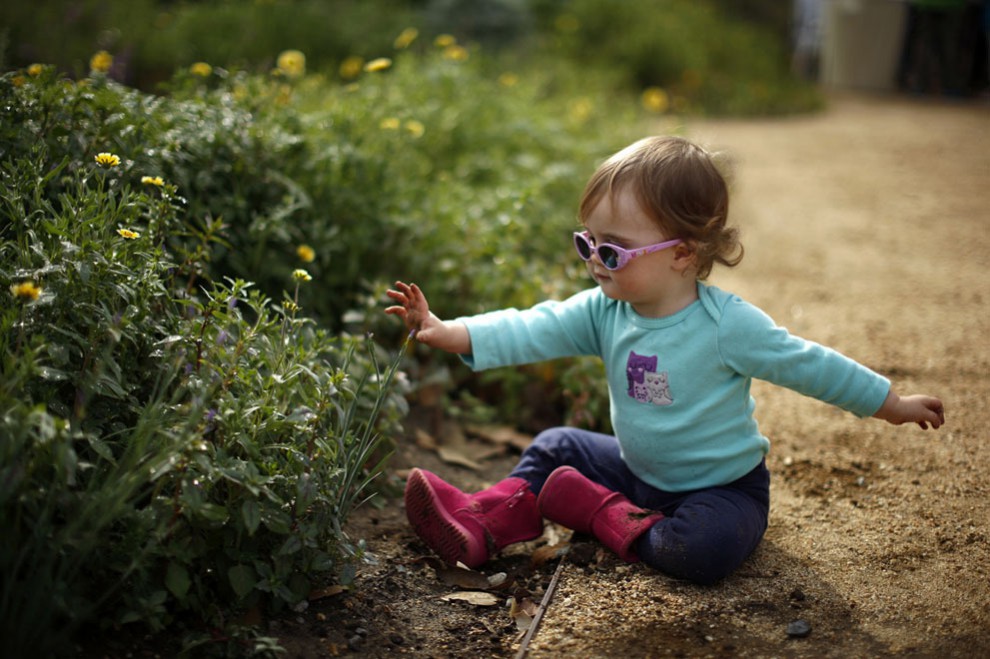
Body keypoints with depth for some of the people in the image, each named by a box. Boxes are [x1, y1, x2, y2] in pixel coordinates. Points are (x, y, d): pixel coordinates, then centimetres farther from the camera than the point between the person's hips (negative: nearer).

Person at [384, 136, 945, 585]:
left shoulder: (729, 325, -25)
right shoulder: (604, 311, -10)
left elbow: (810, 365, -15)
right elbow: (532, 331, -17)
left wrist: (895, 405, -7)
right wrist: (446, 332, -29)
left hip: (724, 485, -6)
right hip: (641, 470, 6)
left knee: (702, 550, -34)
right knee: (555, 448, 7)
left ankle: (604, 515, -14)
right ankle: (483, 523, -5)